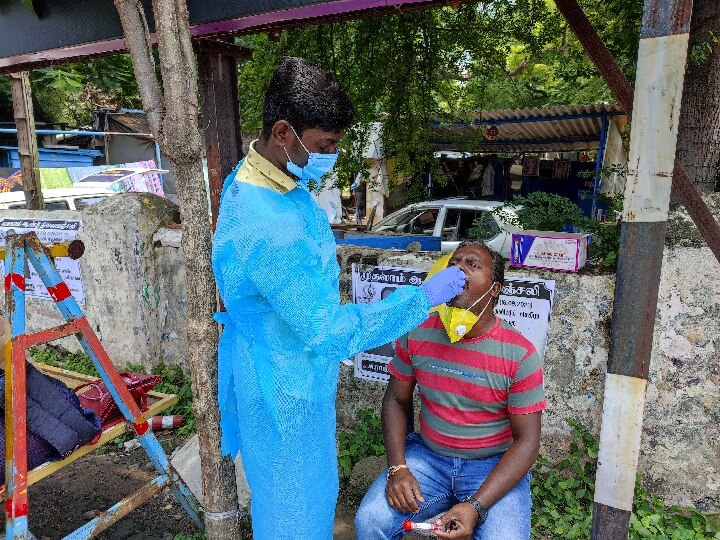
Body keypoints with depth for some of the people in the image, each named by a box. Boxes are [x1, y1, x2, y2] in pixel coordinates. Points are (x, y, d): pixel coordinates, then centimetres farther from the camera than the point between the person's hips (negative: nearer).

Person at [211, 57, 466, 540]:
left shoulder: (254, 174, -4)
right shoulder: (270, 229, -36)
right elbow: (331, 331, -29)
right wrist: (423, 298, -22)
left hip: (282, 364, 9)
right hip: (285, 384, -9)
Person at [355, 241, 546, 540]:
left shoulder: (520, 355, -15)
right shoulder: (416, 334, -6)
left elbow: (526, 441, -11)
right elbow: (396, 400, 4)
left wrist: (476, 506, -21)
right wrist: (397, 468, -10)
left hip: (495, 465, -1)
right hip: (427, 456, 2)